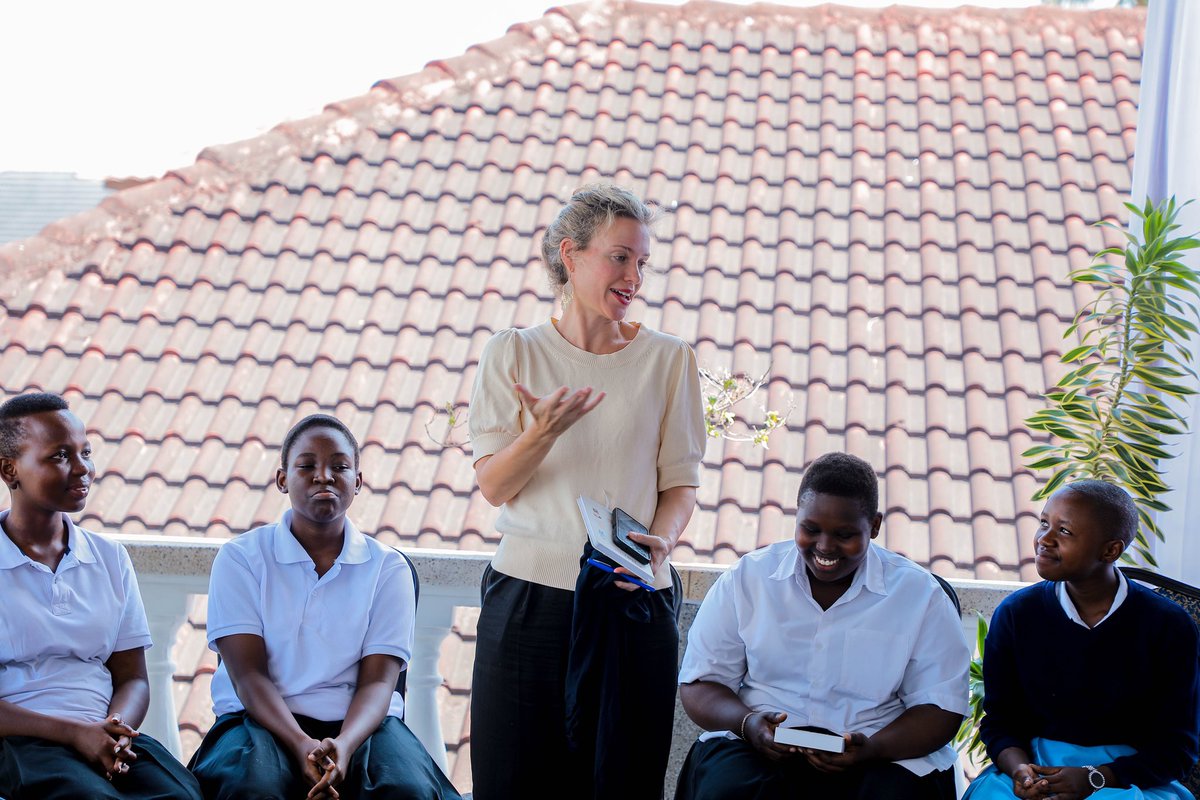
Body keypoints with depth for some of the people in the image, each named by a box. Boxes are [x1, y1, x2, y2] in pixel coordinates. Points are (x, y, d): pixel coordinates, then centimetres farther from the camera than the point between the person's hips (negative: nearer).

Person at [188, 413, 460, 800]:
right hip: (264, 721, -1)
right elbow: (248, 675, -6)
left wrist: (343, 746, -25)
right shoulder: (240, 558, 3)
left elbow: (377, 681, -3)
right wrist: (302, 746, -25)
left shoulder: (388, 568, 7)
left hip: (359, 724, 1)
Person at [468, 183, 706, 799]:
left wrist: (660, 539, -14)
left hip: (632, 603, 1)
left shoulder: (669, 360, 8)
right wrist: (543, 431, -18)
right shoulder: (513, 353, 6)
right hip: (528, 595, 0)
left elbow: (681, 481, 7)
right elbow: (493, 486, 1)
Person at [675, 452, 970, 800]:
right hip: (758, 747, 0)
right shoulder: (746, 579, 7)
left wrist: (872, 749, -18)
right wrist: (747, 723, -16)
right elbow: (699, 682, 7)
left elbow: (941, 707, 1)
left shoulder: (921, 595, 4)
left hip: (886, 755, 0)